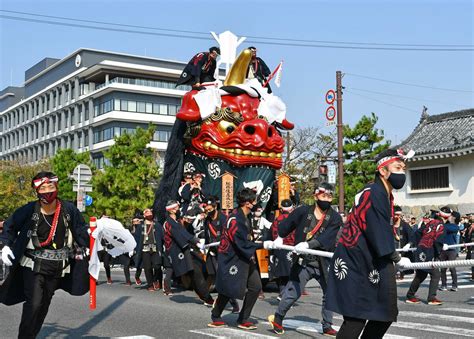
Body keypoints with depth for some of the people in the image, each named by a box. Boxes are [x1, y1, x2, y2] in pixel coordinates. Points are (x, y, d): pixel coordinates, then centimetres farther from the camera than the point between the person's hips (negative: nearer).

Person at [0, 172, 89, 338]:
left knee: (44, 305, 13)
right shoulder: (29, 210, -12)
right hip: (33, 265, -2)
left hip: (57, 268, 3)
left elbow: (81, 231, 2)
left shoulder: (69, 210, -9)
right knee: (34, 303, -14)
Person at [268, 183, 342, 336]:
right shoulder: (303, 211, -5)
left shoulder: (335, 218, -6)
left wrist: (308, 244, -32)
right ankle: (277, 319, 19)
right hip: (303, 261, -2)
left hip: (324, 262, 2)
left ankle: (327, 326, 24)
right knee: (293, 292, -2)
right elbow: (287, 223, 12)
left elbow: (327, 237, -21)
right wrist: (280, 238, 19)